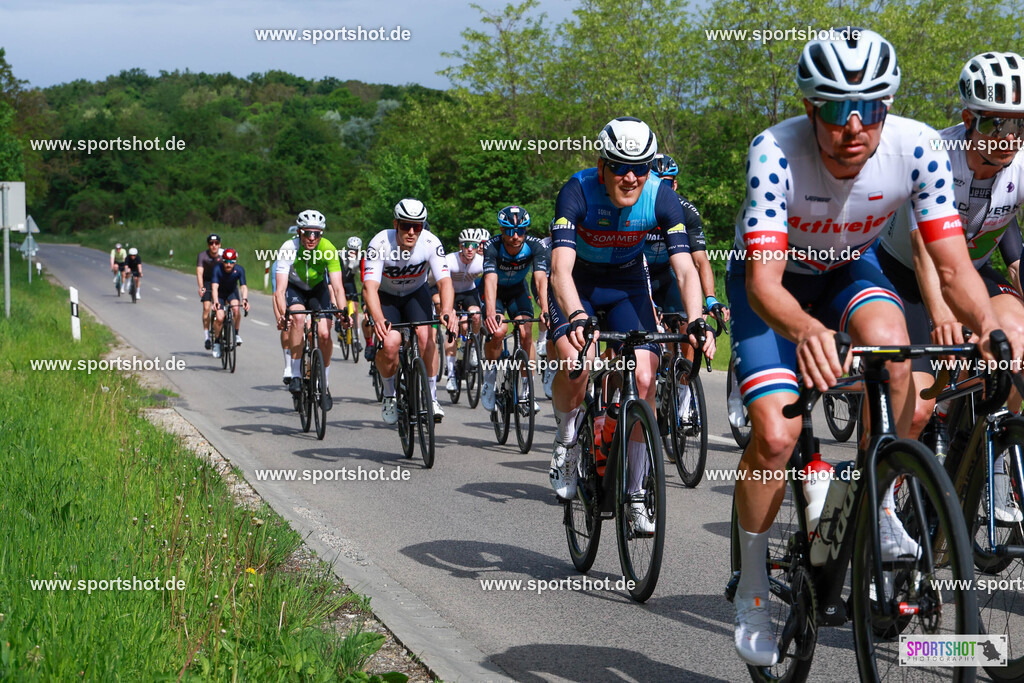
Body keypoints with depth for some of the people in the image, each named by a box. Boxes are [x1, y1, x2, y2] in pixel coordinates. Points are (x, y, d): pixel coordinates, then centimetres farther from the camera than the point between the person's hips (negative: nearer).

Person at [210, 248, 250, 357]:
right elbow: (215, 287, -38)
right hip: (220, 294, -1)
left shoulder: (239, 270, -25)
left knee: (236, 308, -30)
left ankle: (236, 334, -11)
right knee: (220, 318, -18)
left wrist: (245, 299, -52)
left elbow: (243, 286, -33)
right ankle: (216, 342, 4)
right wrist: (216, 301, -54)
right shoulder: (217, 269, -29)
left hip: (232, 292, 1)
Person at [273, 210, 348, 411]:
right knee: (298, 318, -32)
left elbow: (337, 287, -31)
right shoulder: (288, 249, -31)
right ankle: (296, 375, -23)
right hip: (295, 288, -1)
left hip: (318, 288, 1)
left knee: (324, 334, -15)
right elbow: (280, 289, -36)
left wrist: (343, 311, -48)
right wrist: (282, 314, -53)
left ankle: (325, 385, 6)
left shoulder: (328, 250, -28)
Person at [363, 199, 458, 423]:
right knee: (389, 342, -24)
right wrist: (378, 319, -57)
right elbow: (370, 285, -39)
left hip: (416, 293, 1)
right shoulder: (380, 243, -31)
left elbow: (444, 280, -33)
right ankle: (390, 395, 3)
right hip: (386, 295, -1)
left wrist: (447, 311, -53)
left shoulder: (430, 243, -26)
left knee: (425, 335, -24)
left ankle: (431, 396, -8)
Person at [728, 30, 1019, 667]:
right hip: (774, 278, -2)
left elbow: (953, 263, -25)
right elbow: (764, 281, -42)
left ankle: (882, 509, -11)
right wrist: (807, 329, -63)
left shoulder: (916, 148, -28)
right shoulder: (776, 152, -35)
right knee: (776, 433, -19)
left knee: (888, 344, -32)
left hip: (849, 269, 2)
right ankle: (752, 588, 4)